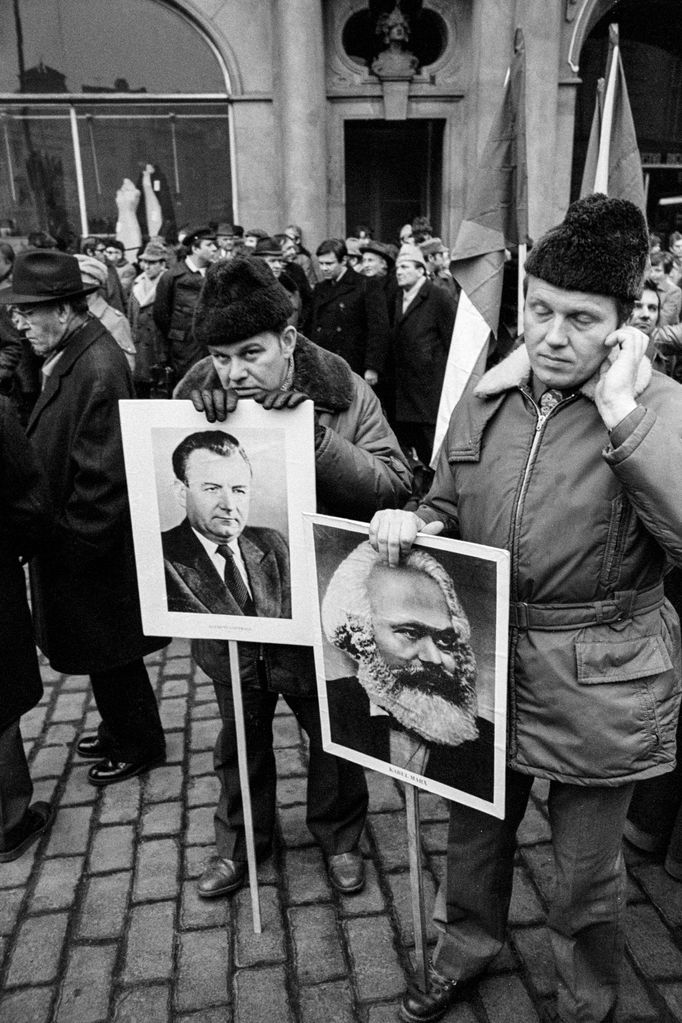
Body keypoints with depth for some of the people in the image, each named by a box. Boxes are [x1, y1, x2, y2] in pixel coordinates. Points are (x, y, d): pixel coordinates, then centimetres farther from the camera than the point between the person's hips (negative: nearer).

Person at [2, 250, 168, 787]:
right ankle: (122, 731, 42)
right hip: (77, 545, 9)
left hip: (92, 554, -9)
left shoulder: (97, 369, -24)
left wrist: (74, 542, -16)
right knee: (105, 652, 23)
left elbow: (101, 476, -24)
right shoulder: (72, 355, 5)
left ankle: (139, 746, 31)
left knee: (109, 654, 10)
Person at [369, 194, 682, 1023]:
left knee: (584, 876, 18)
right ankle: (466, 946, 56)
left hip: (597, 687, -4)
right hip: (482, 661, 4)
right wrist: (410, 521, -10)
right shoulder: (486, 400, -1)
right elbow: (449, 510, 12)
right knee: (474, 828, 25)